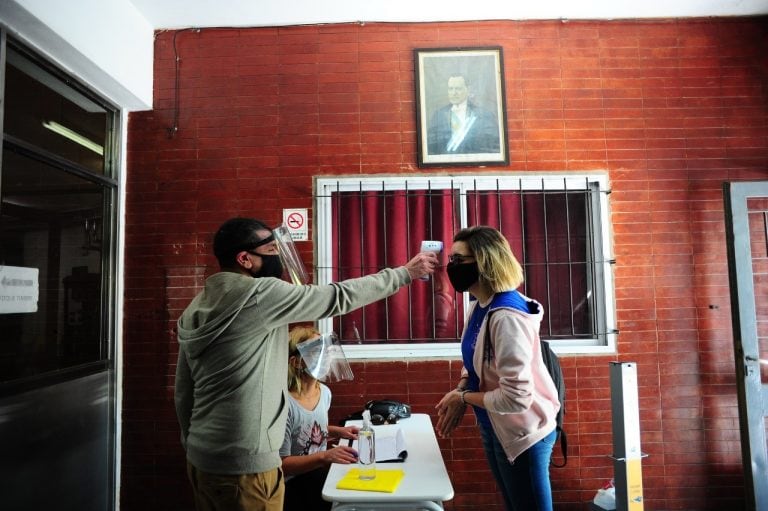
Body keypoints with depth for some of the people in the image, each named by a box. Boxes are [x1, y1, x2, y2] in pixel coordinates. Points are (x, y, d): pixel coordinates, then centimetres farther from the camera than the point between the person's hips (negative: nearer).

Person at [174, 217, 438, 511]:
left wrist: (193, 446, 21)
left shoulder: (195, 309, 6)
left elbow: (182, 393, 11)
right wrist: (405, 273, -3)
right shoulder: (262, 294, -19)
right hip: (243, 466, -8)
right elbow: (339, 298, -14)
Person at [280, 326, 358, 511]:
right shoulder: (285, 404, -22)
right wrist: (324, 456, -25)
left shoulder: (325, 392, 1)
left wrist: (338, 431, 4)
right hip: (294, 484, -7)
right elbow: (281, 464, -17)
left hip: (321, 473, 7)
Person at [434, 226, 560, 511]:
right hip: (494, 430, 9)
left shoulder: (507, 317, -29)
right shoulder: (478, 306, -2)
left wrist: (463, 398, -16)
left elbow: (515, 397, -31)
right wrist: (459, 391, -5)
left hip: (521, 434, -9)